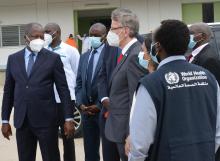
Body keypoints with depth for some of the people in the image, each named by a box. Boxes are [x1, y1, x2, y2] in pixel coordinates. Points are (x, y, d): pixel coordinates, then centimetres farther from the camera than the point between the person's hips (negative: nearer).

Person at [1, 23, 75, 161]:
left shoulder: (53, 58, 0)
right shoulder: (13, 59, 9)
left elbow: (63, 89, -2)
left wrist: (69, 118, -7)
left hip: (46, 119, -3)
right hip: (22, 120, 3)